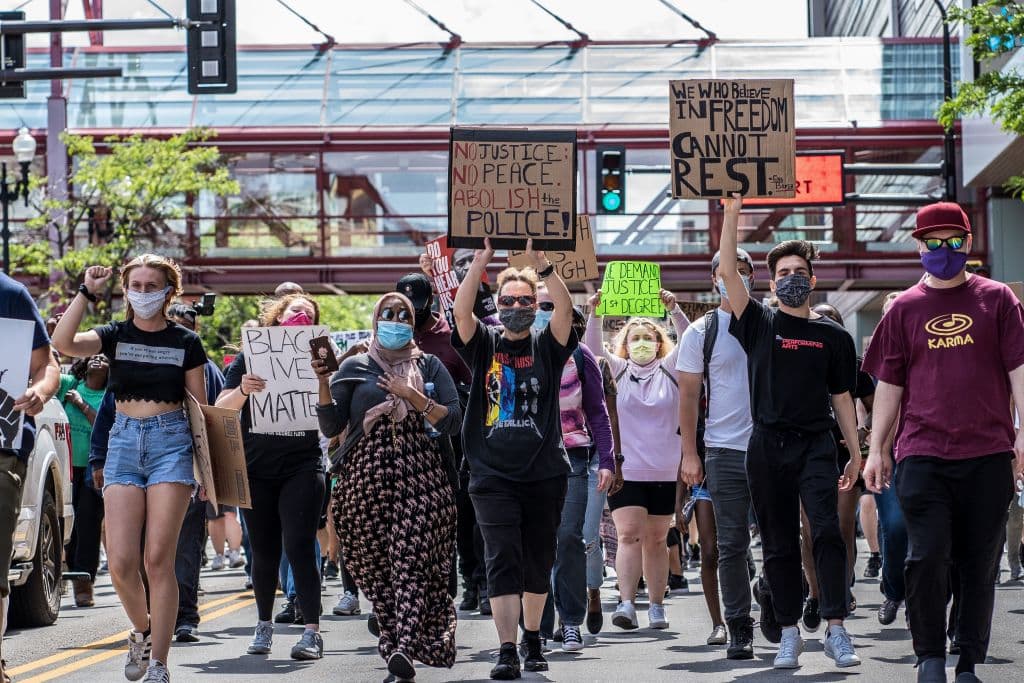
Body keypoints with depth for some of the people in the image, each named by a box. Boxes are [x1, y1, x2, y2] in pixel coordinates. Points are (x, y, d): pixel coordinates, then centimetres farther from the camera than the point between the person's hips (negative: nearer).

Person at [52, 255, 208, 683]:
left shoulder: (185, 342, 5)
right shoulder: (115, 336, 7)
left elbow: (200, 407, 7)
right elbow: (62, 343, -12)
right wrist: (87, 292, -11)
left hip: (171, 442, -2)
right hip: (124, 442, 2)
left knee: (158, 559, -8)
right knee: (120, 563, -6)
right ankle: (143, 630, 22)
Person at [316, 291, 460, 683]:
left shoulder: (430, 366, 14)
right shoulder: (356, 367, 14)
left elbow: (453, 420, 3)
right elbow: (331, 427, 7)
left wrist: (411, 395, -6)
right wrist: (323, 382, -5)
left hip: (421, 476, -2)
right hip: (366, 475, 2)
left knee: (412, 561, -15)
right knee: (374, 564, -3)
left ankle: (403, 649, -25)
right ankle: (396, 645, 1)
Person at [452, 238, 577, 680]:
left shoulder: (547, 346, 5)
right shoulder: (484, 345, 5)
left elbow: (566, 310, -13)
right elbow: (461, 312, -12)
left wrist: (540, 263, -25)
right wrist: (480, 262, -22)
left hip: (544, 474, 1)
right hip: (493, 475, -1)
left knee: (538, 564, 11)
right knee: (502, 561, -9)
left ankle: (532, 641, 28)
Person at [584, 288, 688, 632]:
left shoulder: (669, 371, 7)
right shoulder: (618, 371, 8)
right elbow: (593, 347, -7)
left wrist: (674, 310, -23)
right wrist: (595, 313, -24)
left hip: (664, 471, 1)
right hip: (625, 468, -1)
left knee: (656, 540, 8)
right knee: (629, 535, -11)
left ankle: (657, 606, 15)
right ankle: (626, 603, -18)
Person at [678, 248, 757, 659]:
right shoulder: (700, 333, 4)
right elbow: (689, 397, 4)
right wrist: (690, 455, -3)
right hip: (724, 451, -1)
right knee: (730, 545, 0)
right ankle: (738, 629, 5)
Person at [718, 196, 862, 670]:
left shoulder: (833, 337, 9)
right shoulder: (760, 325, 7)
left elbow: (841, 397, 13)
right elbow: (727, 272, -2)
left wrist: (856, 452, 8)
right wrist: (732, 213, -10)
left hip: (815, 445, -1)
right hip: (767, 447, 1)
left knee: (826, 532, -14)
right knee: (779, 545, 5)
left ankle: (836, 630, -16)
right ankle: (788, 634, 11)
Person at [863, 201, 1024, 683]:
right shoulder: (905, 308, 10)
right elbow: (889, 384, 11)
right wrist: (876, 449, 7)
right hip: (922, 455, 0)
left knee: (979, 565, 4)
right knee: (927, 557, -10)